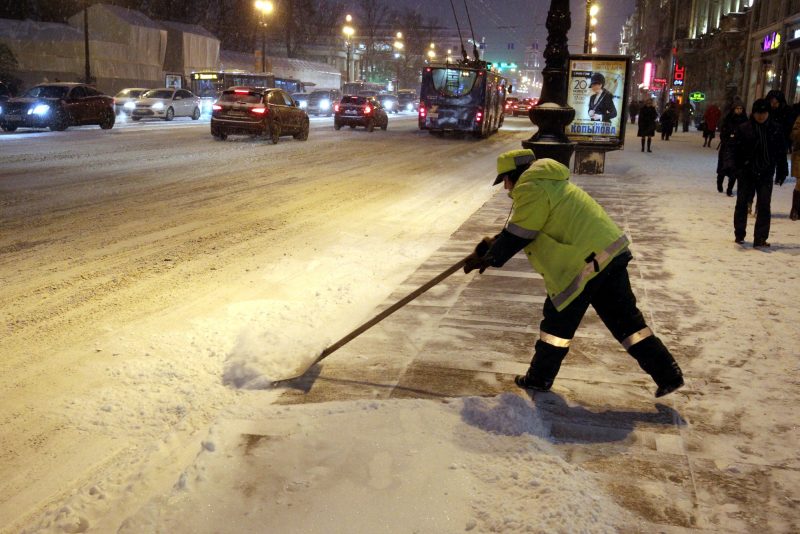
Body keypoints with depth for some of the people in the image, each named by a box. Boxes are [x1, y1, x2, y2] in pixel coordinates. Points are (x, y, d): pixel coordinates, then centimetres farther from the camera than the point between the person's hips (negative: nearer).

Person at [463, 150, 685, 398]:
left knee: (559, 320, 8)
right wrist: (491, 245, 28)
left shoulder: (531, 190, -8)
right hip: (611, 253, 9)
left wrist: (488, 258, 7)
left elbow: (517, 237, -6)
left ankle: (539, 377, 22)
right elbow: (519, 228, 31)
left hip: (586, 263, -9)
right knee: (625, 318, 13)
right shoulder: (548, 183, 24)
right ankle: (668, 375, 14)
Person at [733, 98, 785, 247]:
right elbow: (736, 150, -4)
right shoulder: (743, 128, -3)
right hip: (747, 172, -1)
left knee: (764, 206, -2)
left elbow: (781, 151, 6)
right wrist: (735, 166, -14)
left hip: (766, 174, 1)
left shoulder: (775, 129, 2)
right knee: (742, 203, 9)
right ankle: (739, 234, 24)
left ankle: (760, 238, 2)